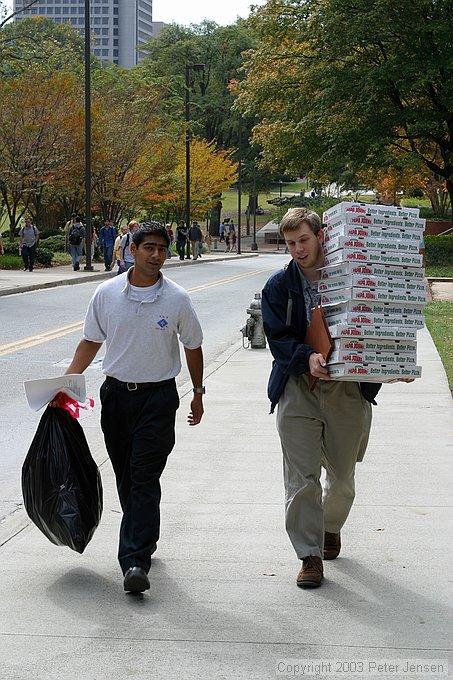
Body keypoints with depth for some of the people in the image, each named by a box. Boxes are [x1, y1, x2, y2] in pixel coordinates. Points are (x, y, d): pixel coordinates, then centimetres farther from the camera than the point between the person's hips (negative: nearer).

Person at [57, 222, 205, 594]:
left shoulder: (177, 298, -5)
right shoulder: (107, 293, -1)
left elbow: (193, 347, 8)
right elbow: (91, 341, 10)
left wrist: (198, 393, 13)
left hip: (158, 396, -3)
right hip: (116, 392, 3)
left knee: (145, 478, -11)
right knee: (125, 476, 11)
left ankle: (136, 560, -14)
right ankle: (143, 540, 30)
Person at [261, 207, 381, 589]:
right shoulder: (279, 286, 3)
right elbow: (278, 339, -4)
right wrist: (307, 357, -23)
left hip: (348, 389, 1)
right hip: (298, 389, 0)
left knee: (342, 476, 14)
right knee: (302, 478, -5)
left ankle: (331, 527, 42)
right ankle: (310, 555, 5)